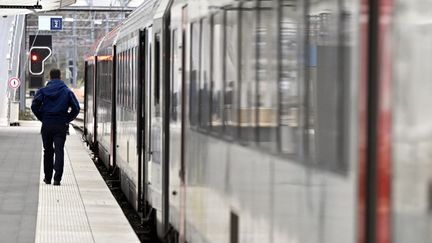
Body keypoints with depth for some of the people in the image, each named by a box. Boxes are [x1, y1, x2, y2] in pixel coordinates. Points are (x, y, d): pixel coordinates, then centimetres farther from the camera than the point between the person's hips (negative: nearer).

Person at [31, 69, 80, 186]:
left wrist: (42, 118, 3)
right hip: (61, 126, -1)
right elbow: (76, 108, -3)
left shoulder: (43, 91, 1)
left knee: (48, 151, 13)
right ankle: (57, 178, -14)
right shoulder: (67, 92, 2)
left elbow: (34, 106, -7)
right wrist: (67, 119, 6)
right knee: (59, 151, -3)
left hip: (47, 125, 1)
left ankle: (48, 177, 19)